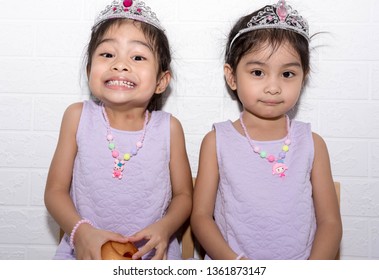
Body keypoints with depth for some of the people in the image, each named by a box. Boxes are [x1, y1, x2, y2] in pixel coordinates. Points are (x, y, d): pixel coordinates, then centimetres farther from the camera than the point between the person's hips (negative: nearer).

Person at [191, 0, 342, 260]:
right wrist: (236, 262, -15)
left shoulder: (312, 144, 3)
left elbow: (329, 221, 4)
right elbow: (201, 215, -1)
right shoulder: (217, 141, 0)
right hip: (227, 269, -2)